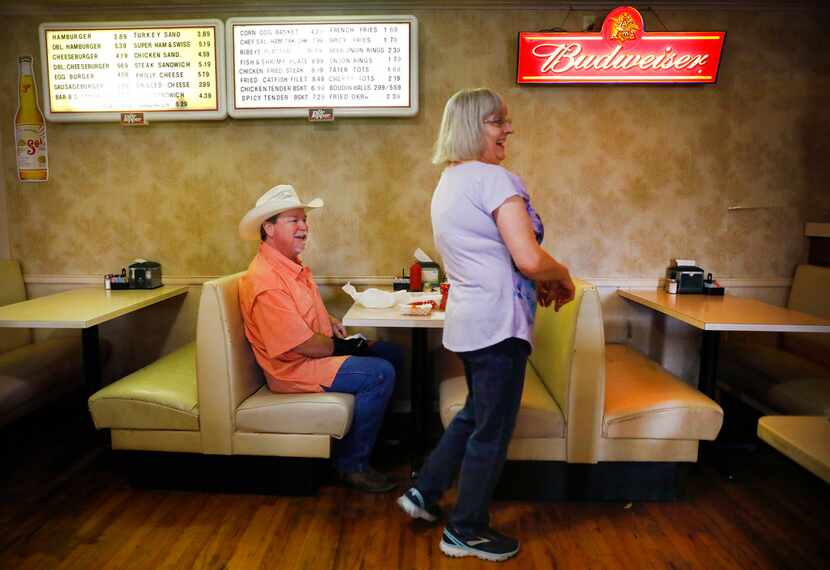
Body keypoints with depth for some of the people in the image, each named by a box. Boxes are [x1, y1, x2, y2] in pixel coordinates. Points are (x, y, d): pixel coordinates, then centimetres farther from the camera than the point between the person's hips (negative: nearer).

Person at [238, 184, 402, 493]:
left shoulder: (291, 264, 7)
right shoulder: (266, 281, -25)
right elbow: (305, 345, -26)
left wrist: (331, 321, 6)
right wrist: (345, 346, -10)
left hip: (319, 351, 10)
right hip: (294, 367, -10)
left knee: (392, 354, 11)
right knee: (380, 374, -23)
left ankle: (373, 431, 25)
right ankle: (353, 464, -8)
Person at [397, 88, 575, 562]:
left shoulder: (448, 183, 15)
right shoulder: (495, 179, -15)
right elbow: (529, 259, -22)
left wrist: (537, 282, 15)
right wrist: (563, 277, -2)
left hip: (467, 318, 9)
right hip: (498, 321, -9)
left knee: (475, 414, 26)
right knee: (492, 430, 7)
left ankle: (425, 493, 34)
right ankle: (467, 532, 24)